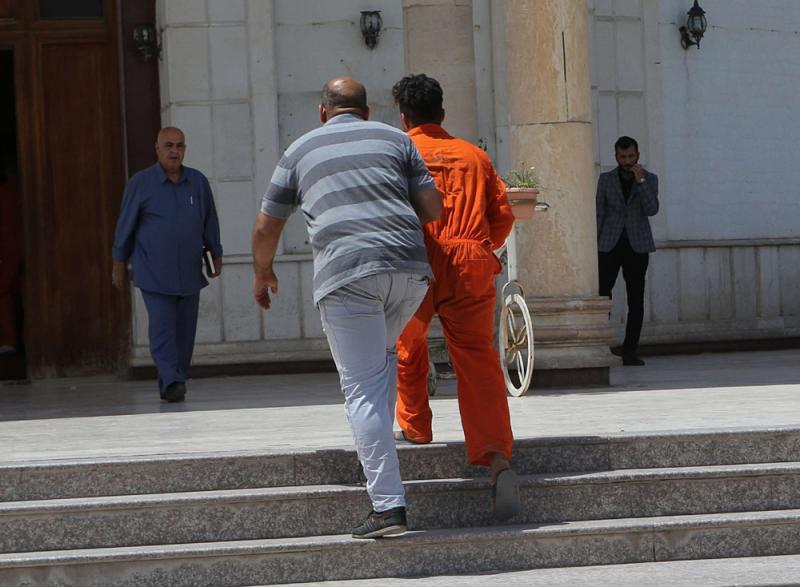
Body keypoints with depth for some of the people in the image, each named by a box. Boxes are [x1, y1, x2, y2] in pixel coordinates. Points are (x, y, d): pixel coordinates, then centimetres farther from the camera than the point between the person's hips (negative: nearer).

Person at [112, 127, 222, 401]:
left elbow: (210, 222, 15)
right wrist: (119, 264, 6)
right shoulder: (140, 183, -2)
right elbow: (125, 225, 4)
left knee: (185, 330, 4)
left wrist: (216, 255, 16)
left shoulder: (198, 182, 5)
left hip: (189, 273, 4)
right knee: (162, 327, -14)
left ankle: (171, 384, 12)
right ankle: (172, 382, -20)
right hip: (154, 273, -4)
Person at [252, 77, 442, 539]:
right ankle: (377, 445, 23)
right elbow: (433, 207, 13)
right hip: (409, 268, 3)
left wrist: (263, 274, 42)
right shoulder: (395, 139, 20)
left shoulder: (302, 150, 19)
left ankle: (388, 505, -10)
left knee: (363, 388, -3)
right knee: (382, 352, 30)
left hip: (346, 272, -2)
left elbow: (267, 227, 24)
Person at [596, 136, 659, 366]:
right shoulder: (606, 179, 7)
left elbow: (651, 209, -9)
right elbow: (599, 213, 9)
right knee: (602, 294, -10)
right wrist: (594, 245, 3)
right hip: (610, 244, 0)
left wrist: (640, 181, -15)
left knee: (636, 300, 0)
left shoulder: (649, 179, 5)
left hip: (637, 245, 0)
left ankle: (630, 352, 4)